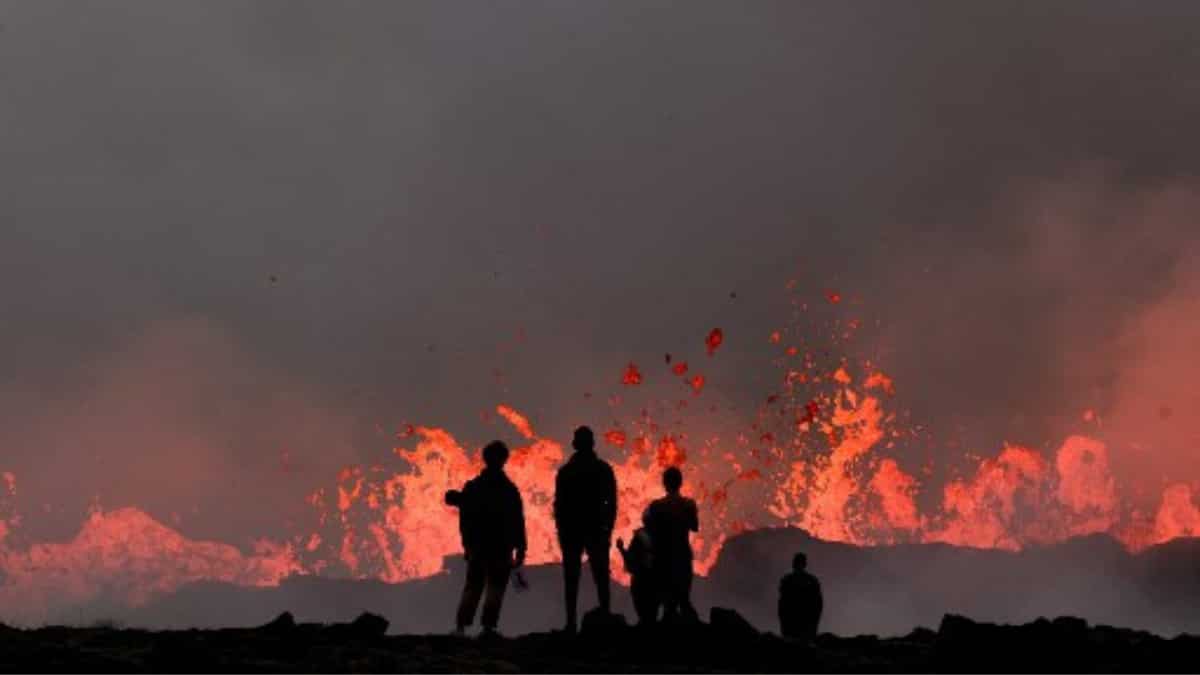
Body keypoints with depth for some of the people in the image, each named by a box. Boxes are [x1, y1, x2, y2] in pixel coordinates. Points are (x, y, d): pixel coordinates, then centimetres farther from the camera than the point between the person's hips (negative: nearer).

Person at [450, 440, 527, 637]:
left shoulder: (472, 487, 3)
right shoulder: (509, 490, -6)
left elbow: (464, 518, 5)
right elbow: (517, 521, -7)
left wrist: (467, 543, 13)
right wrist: (520, 549, -3)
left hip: (477, 547, 3)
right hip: (501, 548, -3)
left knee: (472, 586, 12)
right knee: (496, 587, 0)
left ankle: (461, 625, 1)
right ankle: (488, 626, -12)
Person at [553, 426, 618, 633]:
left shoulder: (565, 471, -2)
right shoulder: (603, 469, -1)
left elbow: (559, 504, -1)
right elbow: (612, 503, 0)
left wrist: (561, 530, 7)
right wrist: (608, 528, 7)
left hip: (571, 530, 0)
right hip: (597, 530, 0)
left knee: (571, 579, 3)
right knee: (601, 577, 4)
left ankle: (571, 623, -3)